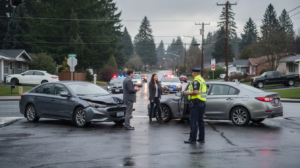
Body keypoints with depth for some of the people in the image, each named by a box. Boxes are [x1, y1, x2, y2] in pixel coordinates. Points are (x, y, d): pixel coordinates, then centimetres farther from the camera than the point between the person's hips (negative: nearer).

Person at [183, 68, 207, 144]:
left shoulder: (196, 81, -14)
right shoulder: (202, 80, 17)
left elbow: (196, 92, -24)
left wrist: (188, 93, -10)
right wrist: (190, 92, 22)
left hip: (196, 103, -10)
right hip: (203, 102, 10)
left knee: (193, 121, -6)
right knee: (200, 121, 13)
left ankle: (192, 139, -6)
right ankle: (201, 139, 15)